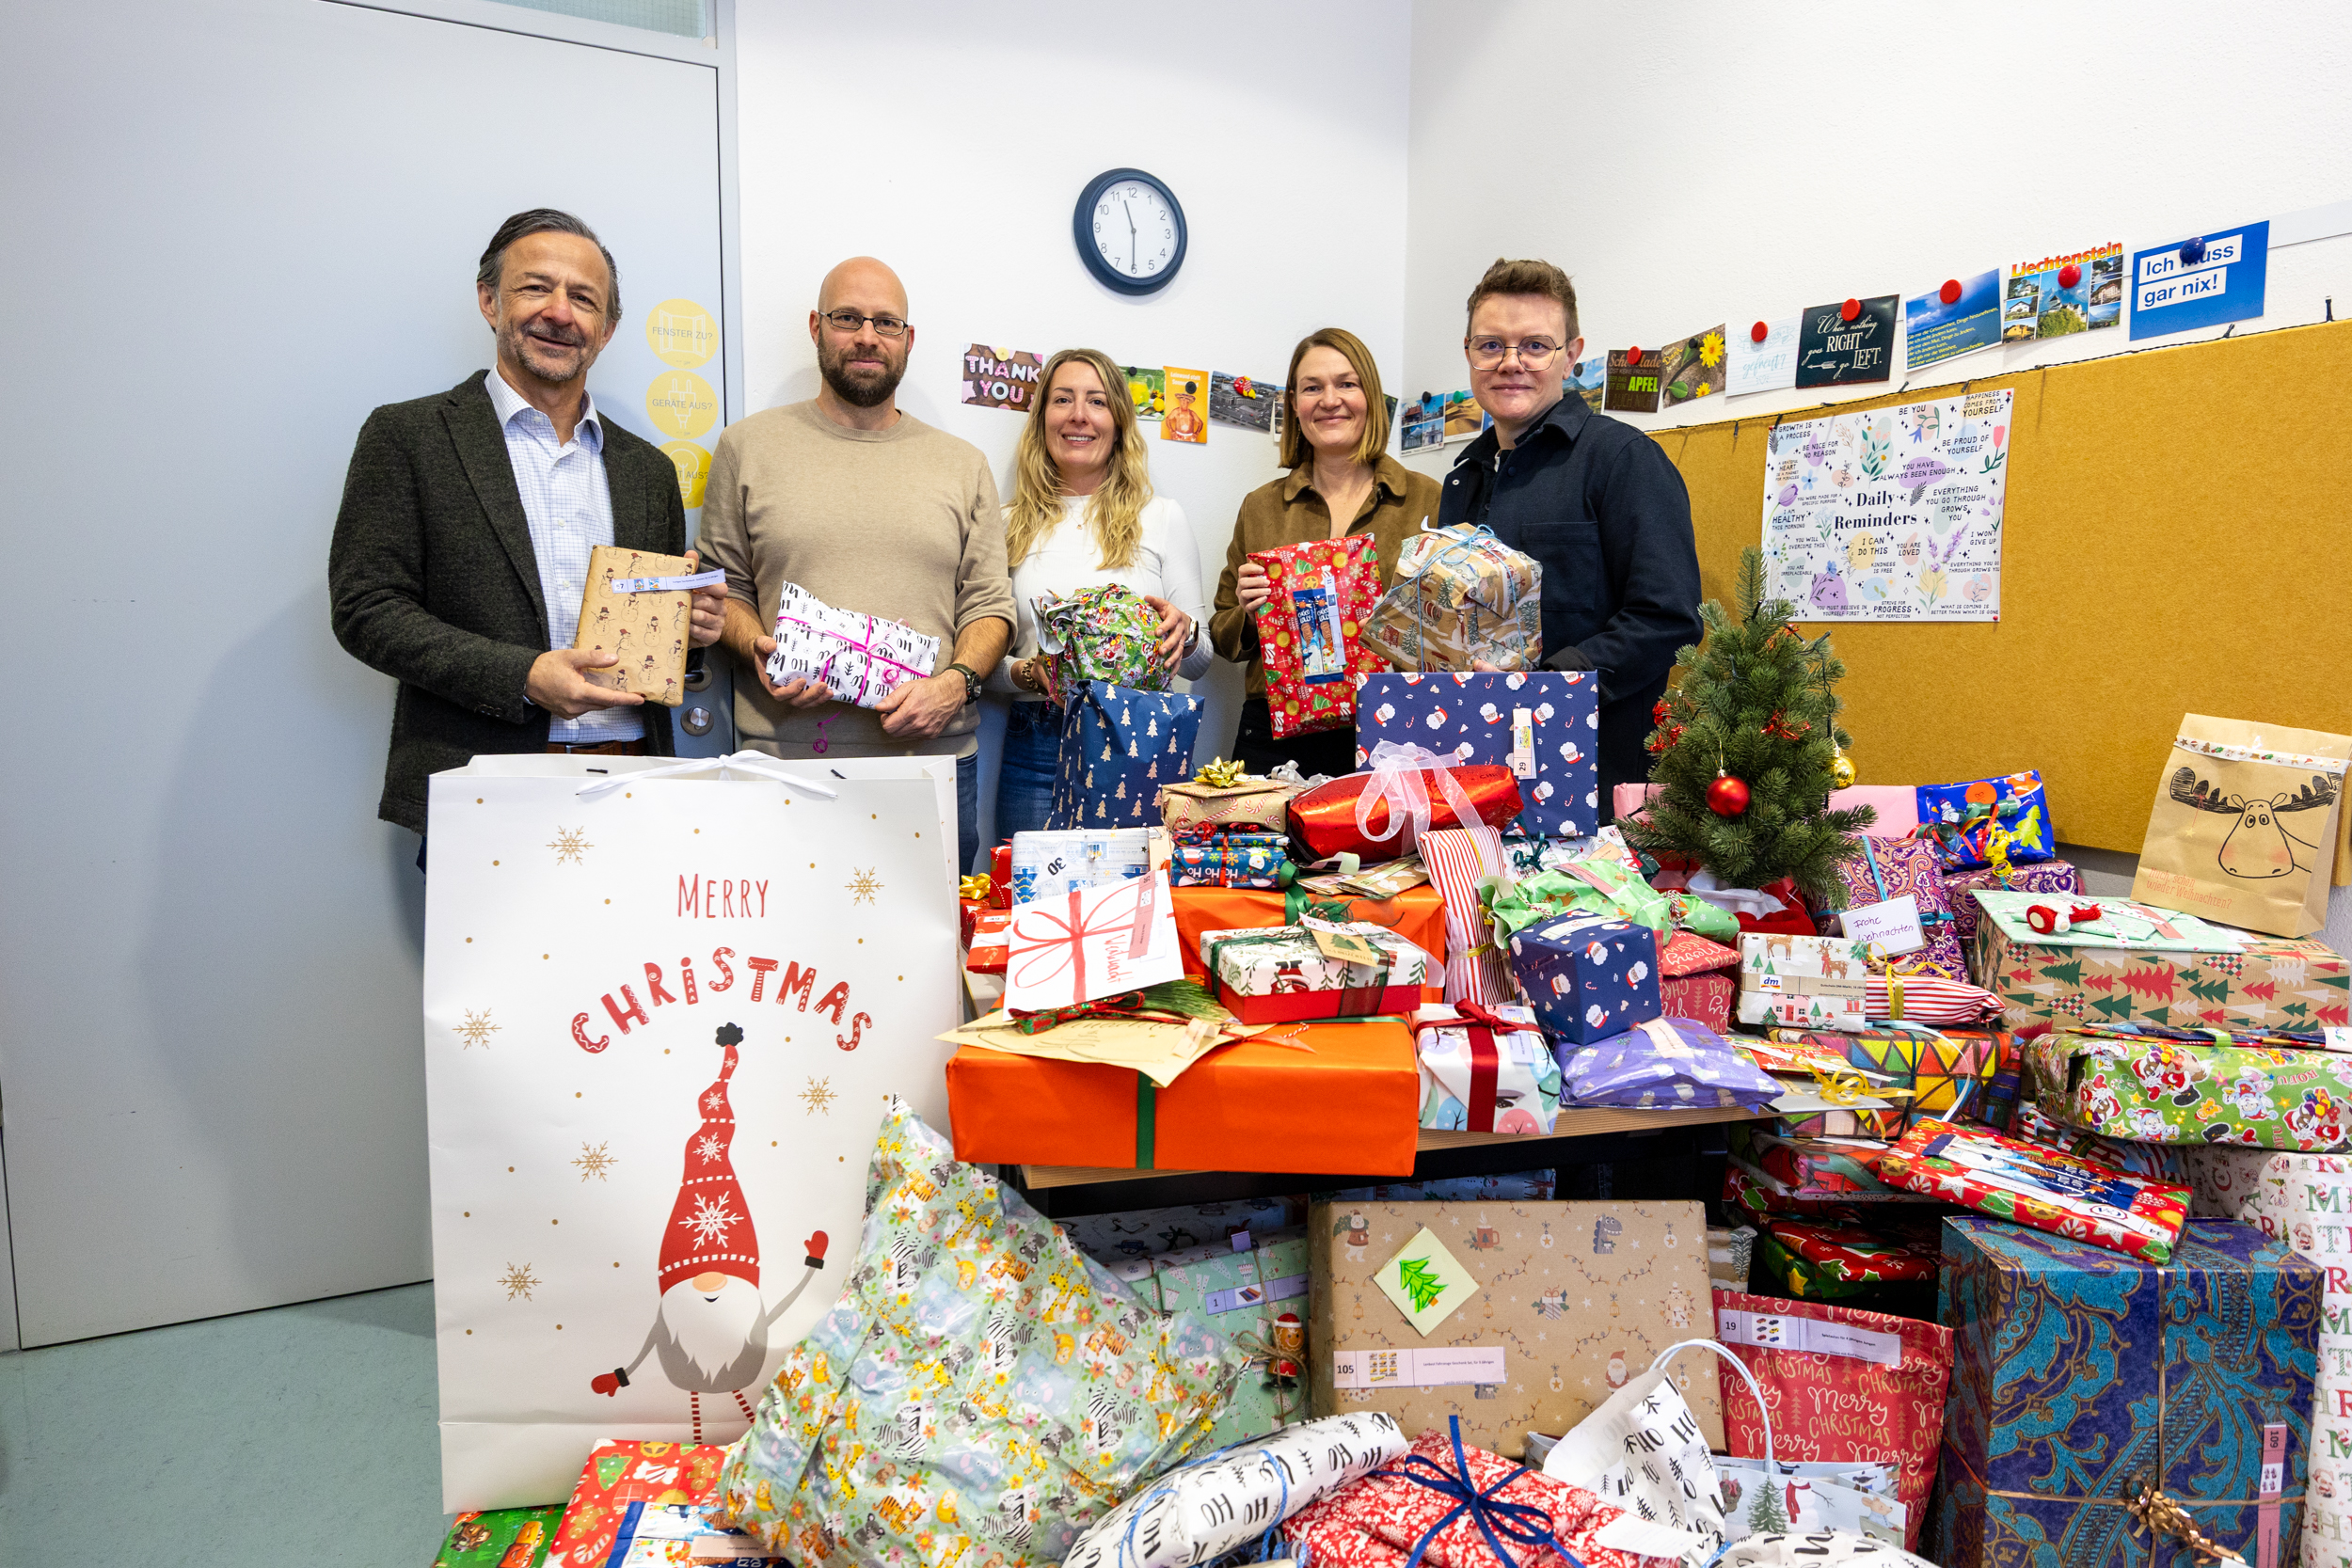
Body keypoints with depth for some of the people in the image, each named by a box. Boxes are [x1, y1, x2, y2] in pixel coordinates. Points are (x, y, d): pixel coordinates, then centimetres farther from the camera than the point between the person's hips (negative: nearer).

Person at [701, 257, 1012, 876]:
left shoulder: (963, 464, 12)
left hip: (932, 753, 1)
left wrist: (956, 682, -10)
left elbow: (989, 604, 8)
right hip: (786, 755, -1)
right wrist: (757, 648, -9)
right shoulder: (748, 446, 8)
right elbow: (723, 585, 11)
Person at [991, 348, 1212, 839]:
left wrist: (1184, 632, -14)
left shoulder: (1161, 516, 7)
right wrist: (1027, 674, -12)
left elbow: (1199, 662, 7)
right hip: (1037, 747, 1)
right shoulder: (1013, 524, 9)